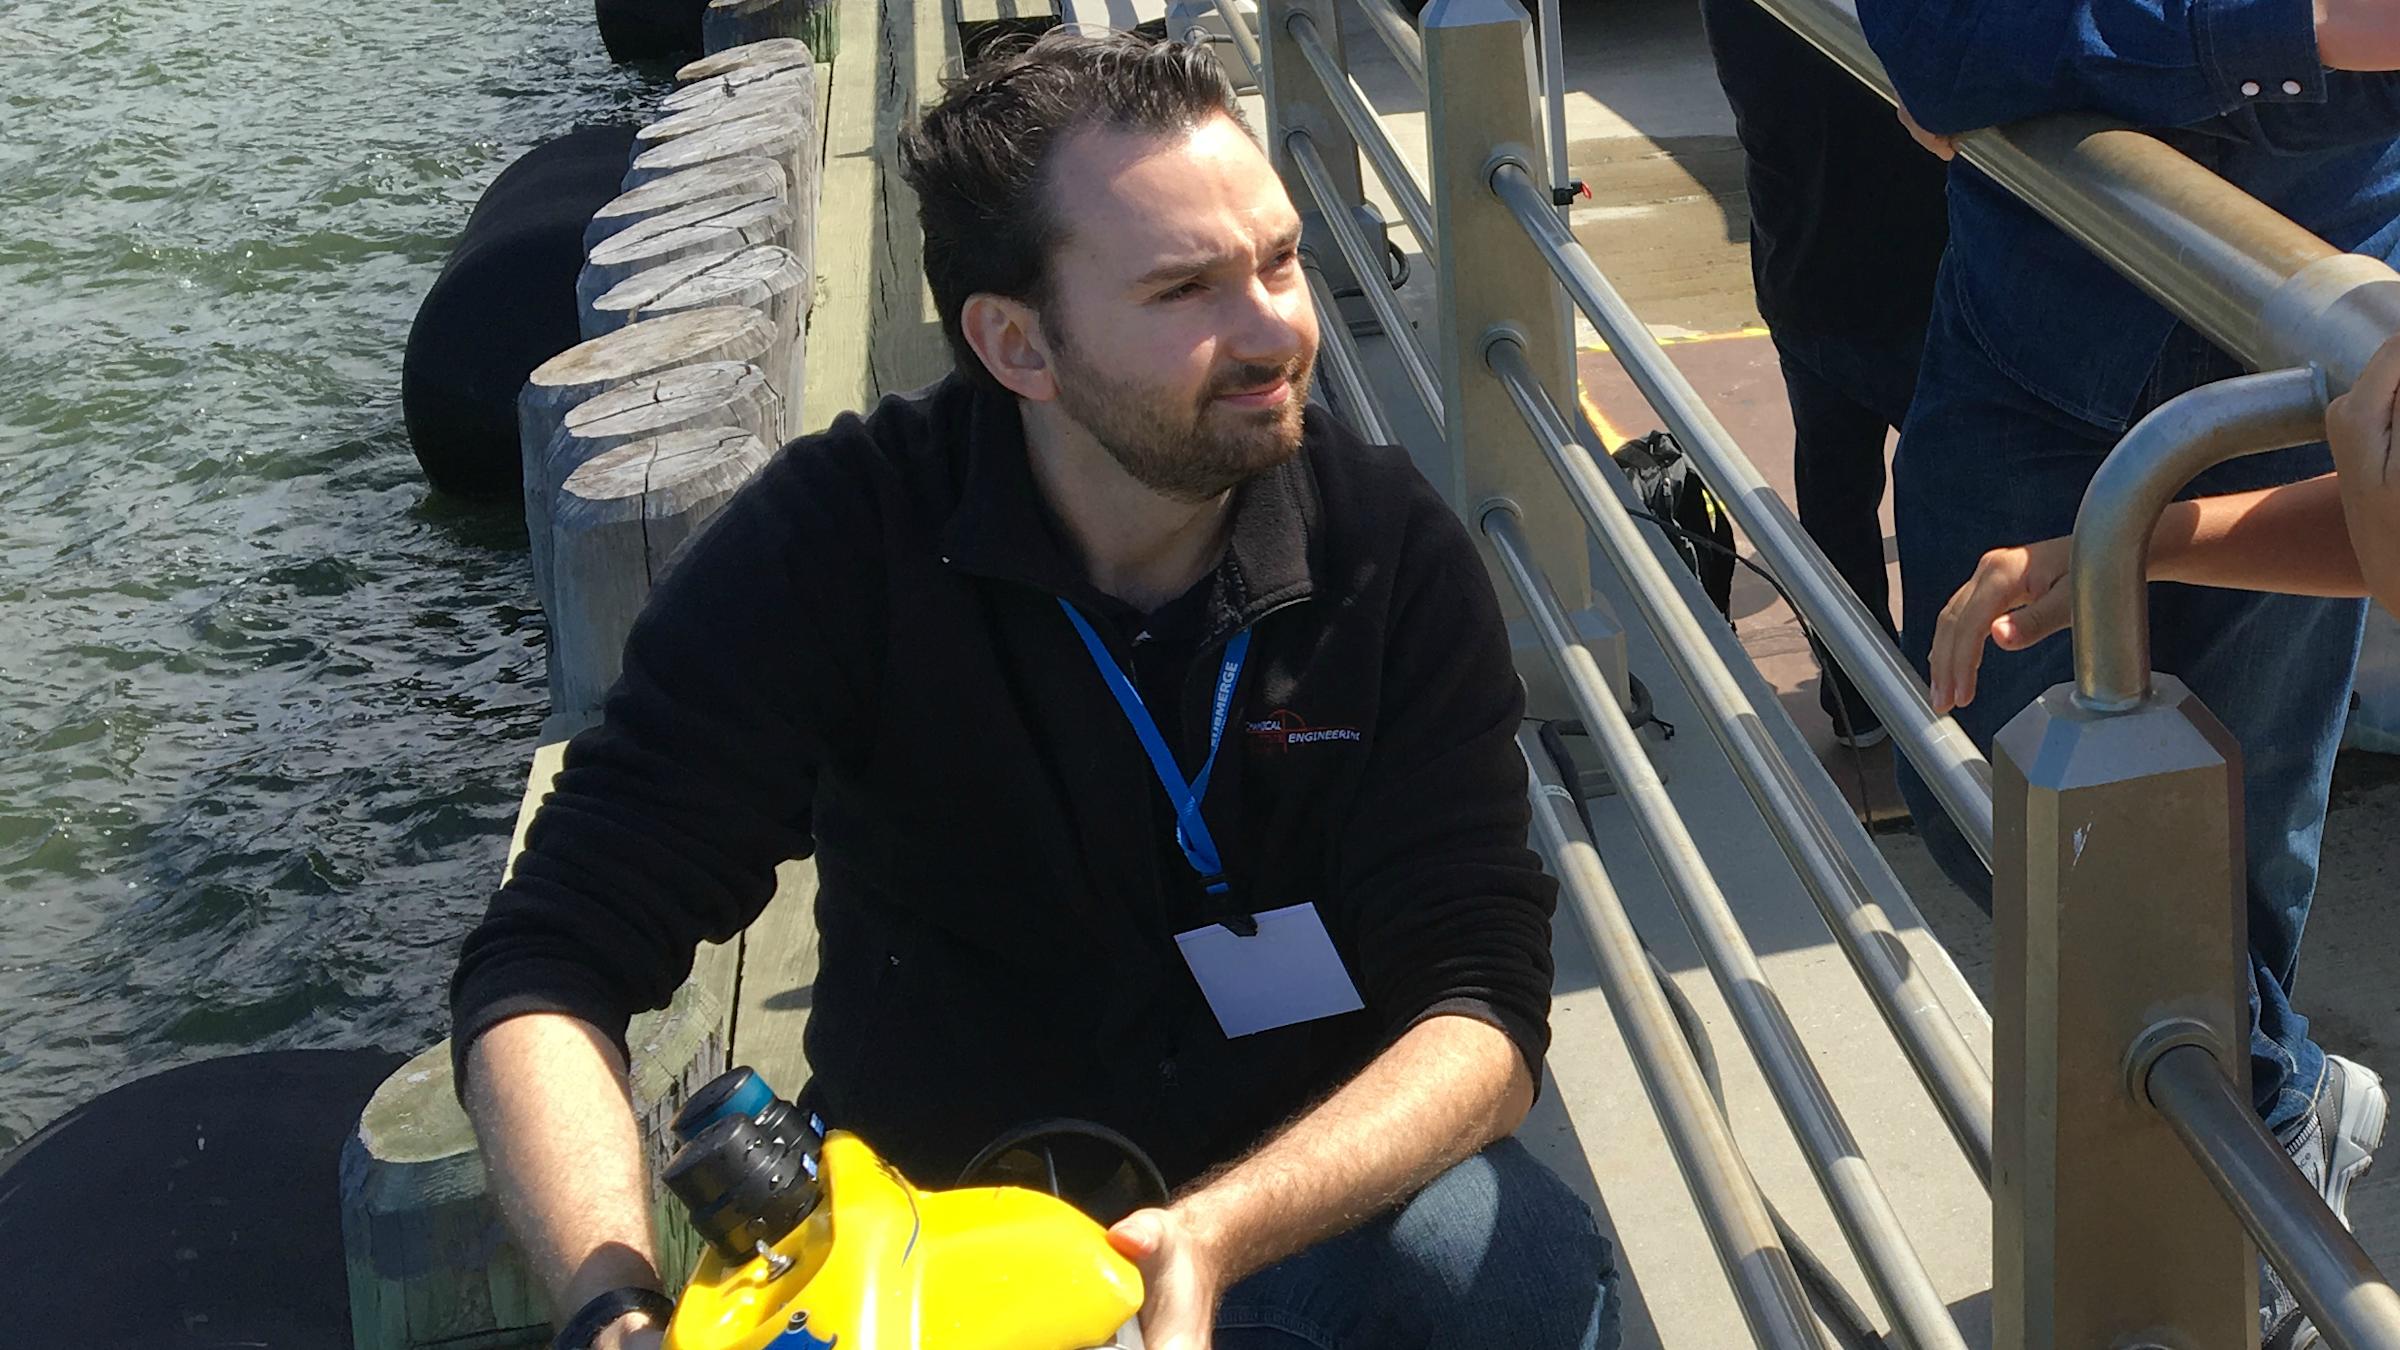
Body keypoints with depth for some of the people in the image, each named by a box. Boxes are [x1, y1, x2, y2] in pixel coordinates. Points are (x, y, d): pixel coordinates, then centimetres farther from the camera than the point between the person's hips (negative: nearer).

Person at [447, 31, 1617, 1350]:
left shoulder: (1394, 553, -12)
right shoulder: (839, 541, -17)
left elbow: (1484, 1005, -15)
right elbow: (548, 975, -19)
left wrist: (1218, 1237, -34)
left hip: (1312, 1180, 1)